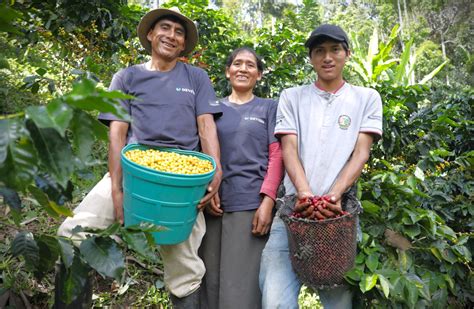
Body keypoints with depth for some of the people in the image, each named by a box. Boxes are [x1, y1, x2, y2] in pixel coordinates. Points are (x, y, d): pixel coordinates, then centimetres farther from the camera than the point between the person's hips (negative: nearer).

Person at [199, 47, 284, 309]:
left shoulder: (269, 107, 12)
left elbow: (276, 156, 2)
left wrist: (267, 200, -11)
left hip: (251, 203, -2)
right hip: (214, 202, 3)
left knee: (241, 282, -3)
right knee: (211, 279, 6)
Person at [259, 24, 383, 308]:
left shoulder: (367, 98, 12)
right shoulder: (292, 97, 13)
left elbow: (361, 152, 1)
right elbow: (288, 149, 1)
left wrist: (335, 194, -16)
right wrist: (305, 194, -16)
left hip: (342, 210, 0)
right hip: (295, 208, 0)